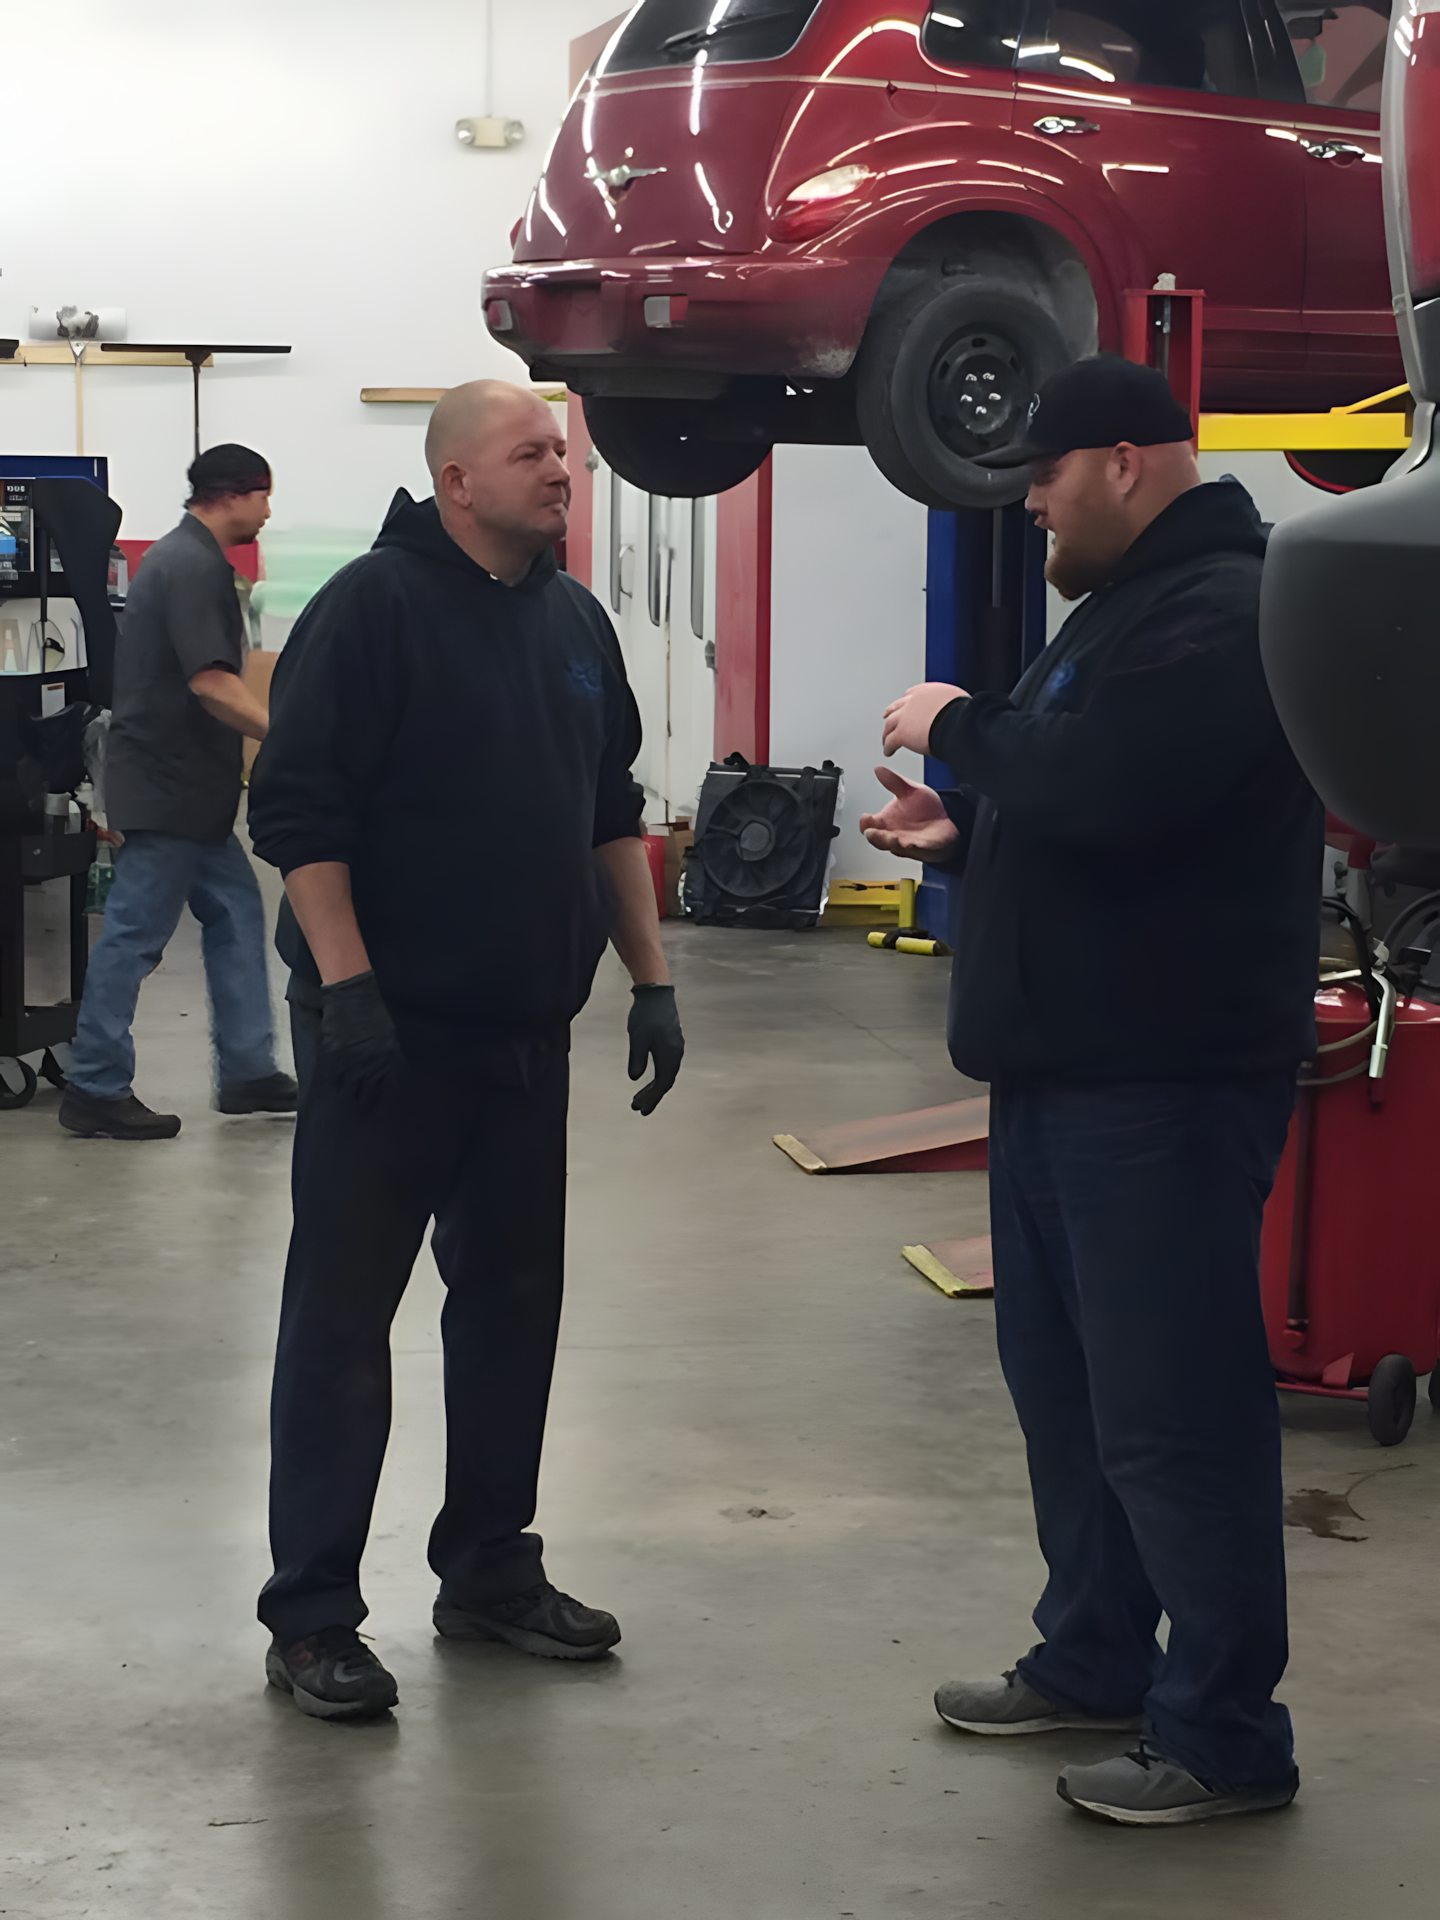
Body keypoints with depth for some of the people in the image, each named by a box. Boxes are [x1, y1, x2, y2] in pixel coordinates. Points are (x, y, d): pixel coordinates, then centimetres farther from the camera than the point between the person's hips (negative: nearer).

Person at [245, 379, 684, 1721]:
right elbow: (296, 808, -15)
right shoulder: (374, 605, -10)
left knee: (511, 1302, 13)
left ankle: (489, 1571, 26)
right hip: (389, 1031, -7)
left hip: (526, 1033, 7)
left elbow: (612, 814, 19)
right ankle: (311, 1615, 4)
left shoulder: (574, 620, 12)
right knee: (342, 1313, -2)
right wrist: (345, 984, -22)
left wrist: (651, 980, 14)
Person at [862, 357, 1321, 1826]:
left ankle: (1223, 1736, 1)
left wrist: (961, 730, -14)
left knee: (1170, 1411, -6)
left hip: (1163, 1083, -11)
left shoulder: (1224, 613, -16)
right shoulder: (1130, 603, 18)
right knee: (1062, 1379, 17)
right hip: (1065, 1068, 11)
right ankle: (1091, 1661, 30)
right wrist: (967, 827, 9)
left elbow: (1105, 787, -30)